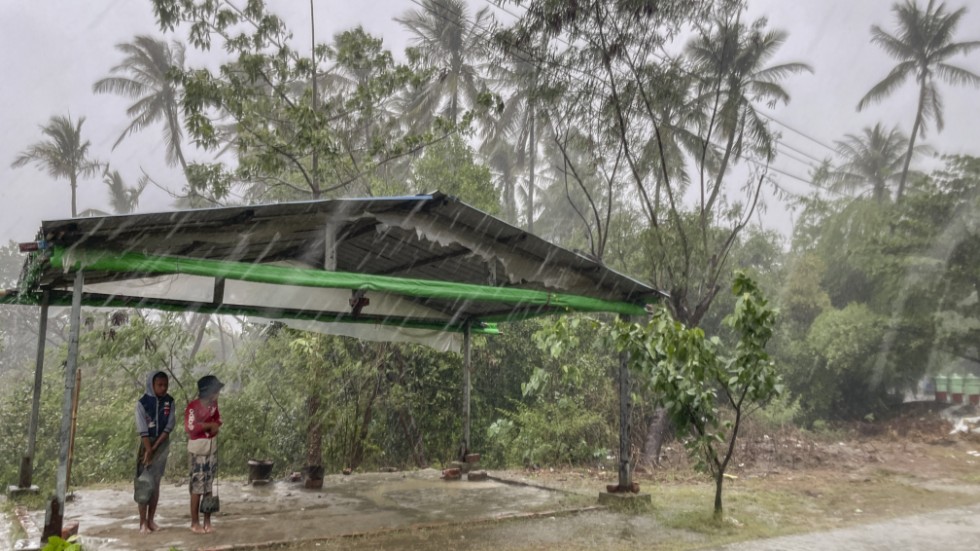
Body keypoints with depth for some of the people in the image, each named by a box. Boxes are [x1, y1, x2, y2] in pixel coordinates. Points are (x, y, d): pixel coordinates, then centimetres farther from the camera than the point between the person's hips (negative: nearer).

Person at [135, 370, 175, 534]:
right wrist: (148, 450, -18)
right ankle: (143, 522, -1)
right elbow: (143, 430, -14)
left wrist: (155, 448, -13)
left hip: (162, 445, 3)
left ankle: (151, 520, 14)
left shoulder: (169, 401, -2)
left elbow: (169, 427, -6)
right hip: (147, 444, -3)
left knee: (156, 483, 7)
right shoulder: (142, 402, -11)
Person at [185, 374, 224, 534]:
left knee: (209, 485, 11)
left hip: (212, 448, 7)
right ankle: (195, 523, 9)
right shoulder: (193, 407, -17)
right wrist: (209, 425, -15)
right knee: (197, 486, -1)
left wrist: (215, 425, -4)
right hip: (198, 450, -7)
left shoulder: (213, 404, 4)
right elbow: (190, 428, -27)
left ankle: (208, 521, 18)